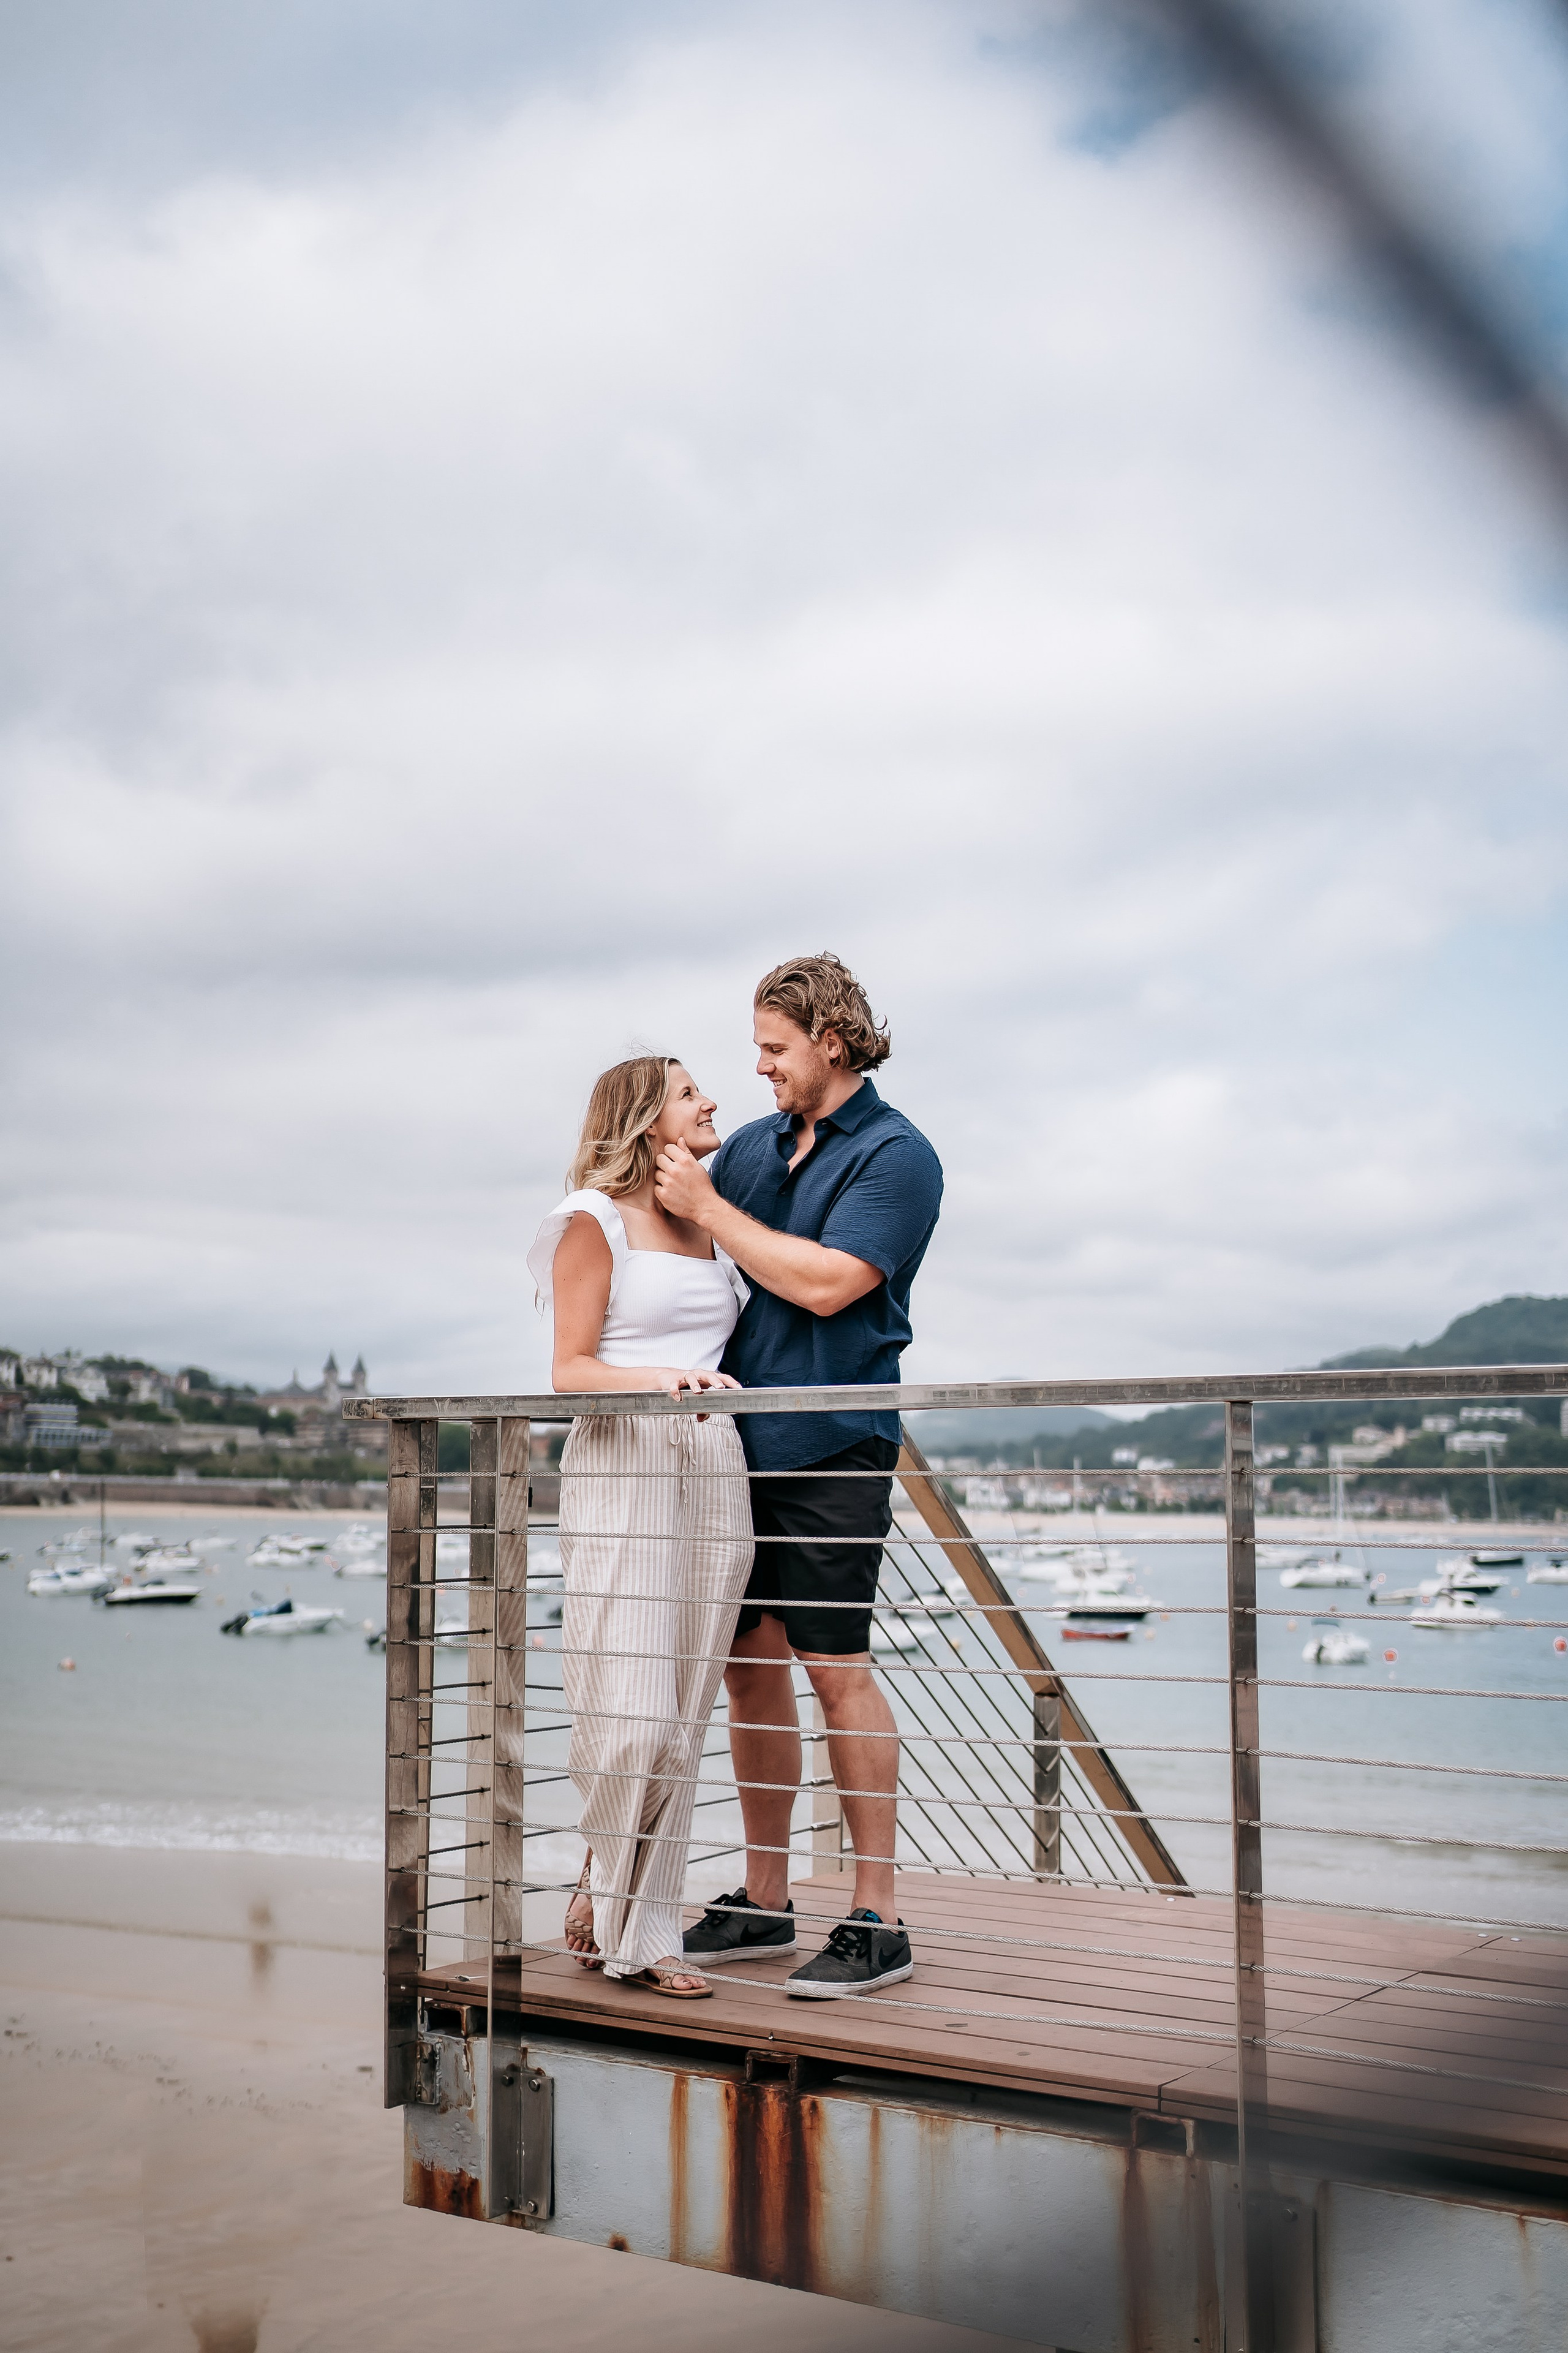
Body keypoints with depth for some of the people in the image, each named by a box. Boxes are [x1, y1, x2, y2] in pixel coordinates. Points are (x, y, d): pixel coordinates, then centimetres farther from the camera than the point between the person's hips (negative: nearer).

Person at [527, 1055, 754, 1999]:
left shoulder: (712, 1219, 17)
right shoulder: (596, 1220, -1)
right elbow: (570, 1370, -8)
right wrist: (658, 1377, -22)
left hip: (714, 1471, 6)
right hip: (622, 1467, -6)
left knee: (683, 1719, 5)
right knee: (632, 1714, -11)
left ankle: (640, 1928, 14)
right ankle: (610, 1882, 14)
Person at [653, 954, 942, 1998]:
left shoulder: (896, 1154, -5)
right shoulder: (753, 1145, 16)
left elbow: (826, 1283, -16)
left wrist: (708, 1209, -10)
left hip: (830, 1445, -7)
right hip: (739, 1438, 7)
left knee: (836, 1667, -6)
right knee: (749, 1662, 10)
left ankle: (878, 1920, 3)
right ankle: (764, 1900, 21)